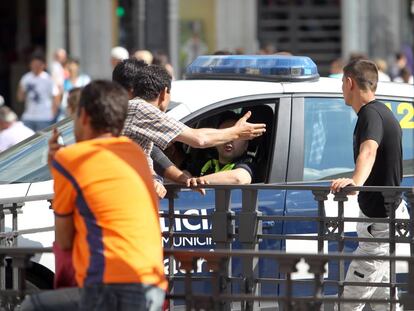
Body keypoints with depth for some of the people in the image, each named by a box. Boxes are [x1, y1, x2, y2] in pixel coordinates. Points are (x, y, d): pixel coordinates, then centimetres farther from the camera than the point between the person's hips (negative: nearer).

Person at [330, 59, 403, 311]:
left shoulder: (371, 114, -20)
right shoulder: (383, 112, 14)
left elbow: (368, 151, -42)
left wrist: (356, 181, -62)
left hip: (381, 222, -11)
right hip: (387, 213, 11)